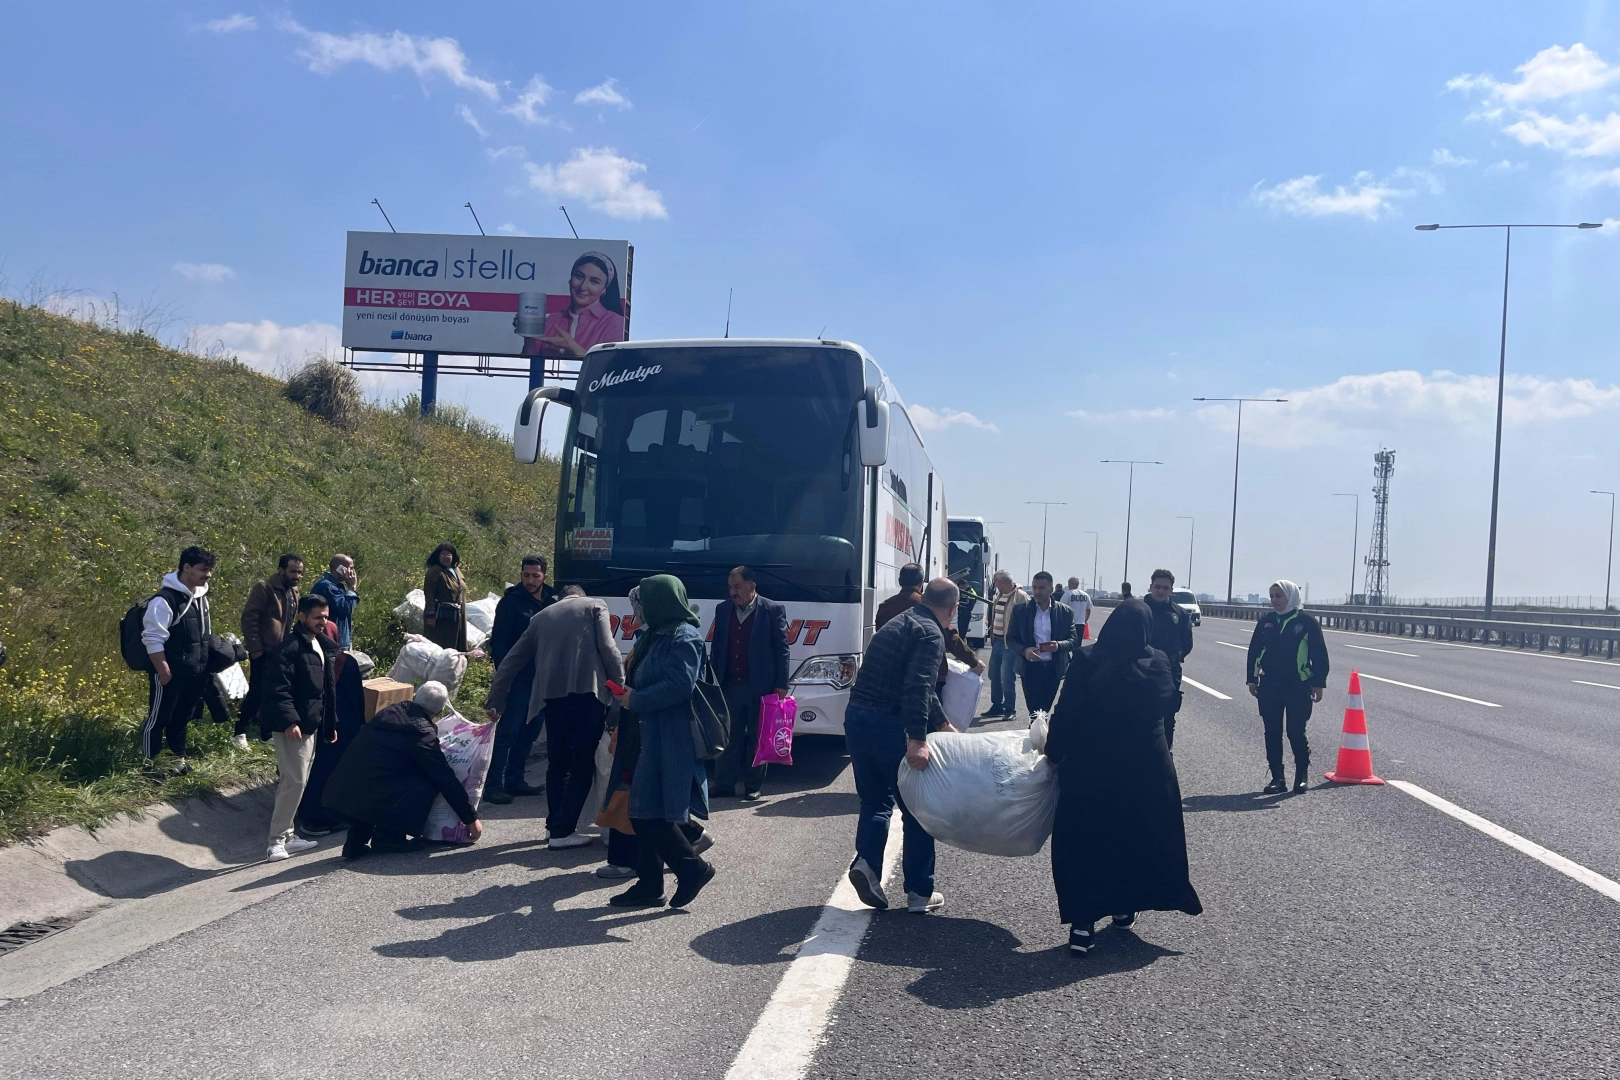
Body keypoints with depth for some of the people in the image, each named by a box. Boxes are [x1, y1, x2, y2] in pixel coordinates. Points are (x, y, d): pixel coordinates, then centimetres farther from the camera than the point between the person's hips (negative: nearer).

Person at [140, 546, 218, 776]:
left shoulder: (201, 597, 9)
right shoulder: (165, 600, -18)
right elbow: (153, 639, -19)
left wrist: (207, 665, 19)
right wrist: (163, 672, -20)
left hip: (195, 674, 8)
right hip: (170, 675, -8)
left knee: (182, 718, 19)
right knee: (158, 720, 4)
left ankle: (179, 759, 31)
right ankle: (150, 766, 15)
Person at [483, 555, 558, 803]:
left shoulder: (553, 601, 9)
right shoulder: (511, 602, -5)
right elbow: (498, 641, -8)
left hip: (543, 679, 6)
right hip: (518, 679, -6)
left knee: (529, 733, 11)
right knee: (507, 732, -8)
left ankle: (515, 780, 21)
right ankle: (493, 784, -6)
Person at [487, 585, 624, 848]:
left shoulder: (541, 617, 24)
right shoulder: (595, 606, 15)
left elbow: (512, 661, 23)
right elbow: (607, 648, -1)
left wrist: (496, 700, 29)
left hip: (552, 694, 4)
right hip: (586, 689, -4)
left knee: (557, 763, 16)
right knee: (582, 763, 1)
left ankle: (555, 825, 20)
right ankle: (563, 831, -3)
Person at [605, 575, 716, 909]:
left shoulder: (684, 638, -13)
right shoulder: (658, 636, 16)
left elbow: (679, 686, -23)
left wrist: (635, 700, -15)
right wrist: (628, 690, 3)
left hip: (671, 741, -10)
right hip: (650, 736, 10)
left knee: (652, 813, -9)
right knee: (642, 813, 10)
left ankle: (693, 868, 5)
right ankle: (649, 884, 18)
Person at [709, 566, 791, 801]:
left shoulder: (773, 610, -5)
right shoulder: (723, 609, 8)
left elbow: (782, 649, -5)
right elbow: (716, 647, 12)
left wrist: (781, 684, -10)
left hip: (760, 686, -4)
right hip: (730, 685, 4)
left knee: (757, 738, 6)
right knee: (729, 737, 6)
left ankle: (753, 786, 14)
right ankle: (724, 784, 12)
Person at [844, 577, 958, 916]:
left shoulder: (899, 622, 19)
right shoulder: (931, 634, -8)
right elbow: (917, 688, -23)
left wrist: (943, 724, 34)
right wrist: (917, 739, -28)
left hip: (857, 718, 8)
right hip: (889, 725, -8)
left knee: (875, 800, 20)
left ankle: (866, 861, -3)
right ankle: (920, 893, 13)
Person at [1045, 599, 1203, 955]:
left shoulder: (1087, 662, -12)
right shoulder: (1157, 665, -5)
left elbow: (1066, 713, -11)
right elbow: (1160, 711, 7)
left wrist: (1054, 753, 1)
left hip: (1089, 766, -2)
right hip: (1146, 766, 2)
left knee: (1084, 840, 7)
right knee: (1138, 836, 20)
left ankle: (1083, 922, 3)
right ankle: (1125, 908, 32)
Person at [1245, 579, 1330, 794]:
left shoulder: (1306, 621, -4)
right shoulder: (1266, 621, 5)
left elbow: (1319, 654, -2)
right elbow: (1254, 651, 11)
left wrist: (1318, 683, -4)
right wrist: (1252, 679, 9)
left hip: (1298, 686, -3)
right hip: (1269, 686, 4)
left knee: (1296, 732, -2)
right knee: (1272, 733, 4)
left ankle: (1302, 774, 16)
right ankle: (1277, 778, 11)